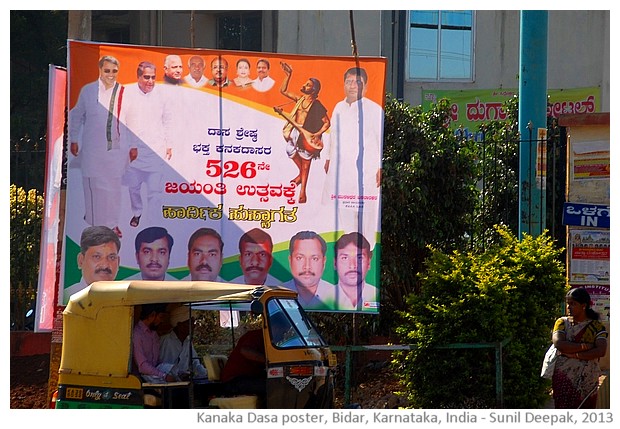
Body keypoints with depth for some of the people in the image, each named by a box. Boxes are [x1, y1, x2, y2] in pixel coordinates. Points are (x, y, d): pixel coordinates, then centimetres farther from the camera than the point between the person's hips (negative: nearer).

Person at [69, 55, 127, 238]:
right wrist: (74, 140, 10)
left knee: (114, 187, 3)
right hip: (93, 149, -1)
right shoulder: (87, 91, 3)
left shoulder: (124, 92, 4)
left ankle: (112, 223, 14)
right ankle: (95, 223, 11)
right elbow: (76, 116, 12)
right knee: (94, 187, 1)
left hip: (117, 147, 1)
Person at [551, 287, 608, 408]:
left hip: (587, 381, -1)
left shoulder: (597, 327, 3)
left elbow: (601, 351, -12)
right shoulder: (562, 322, 7)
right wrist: (584, 346, -15)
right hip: (563, 379, 1)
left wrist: (575, 354, -17)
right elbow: (558, 344, -11)